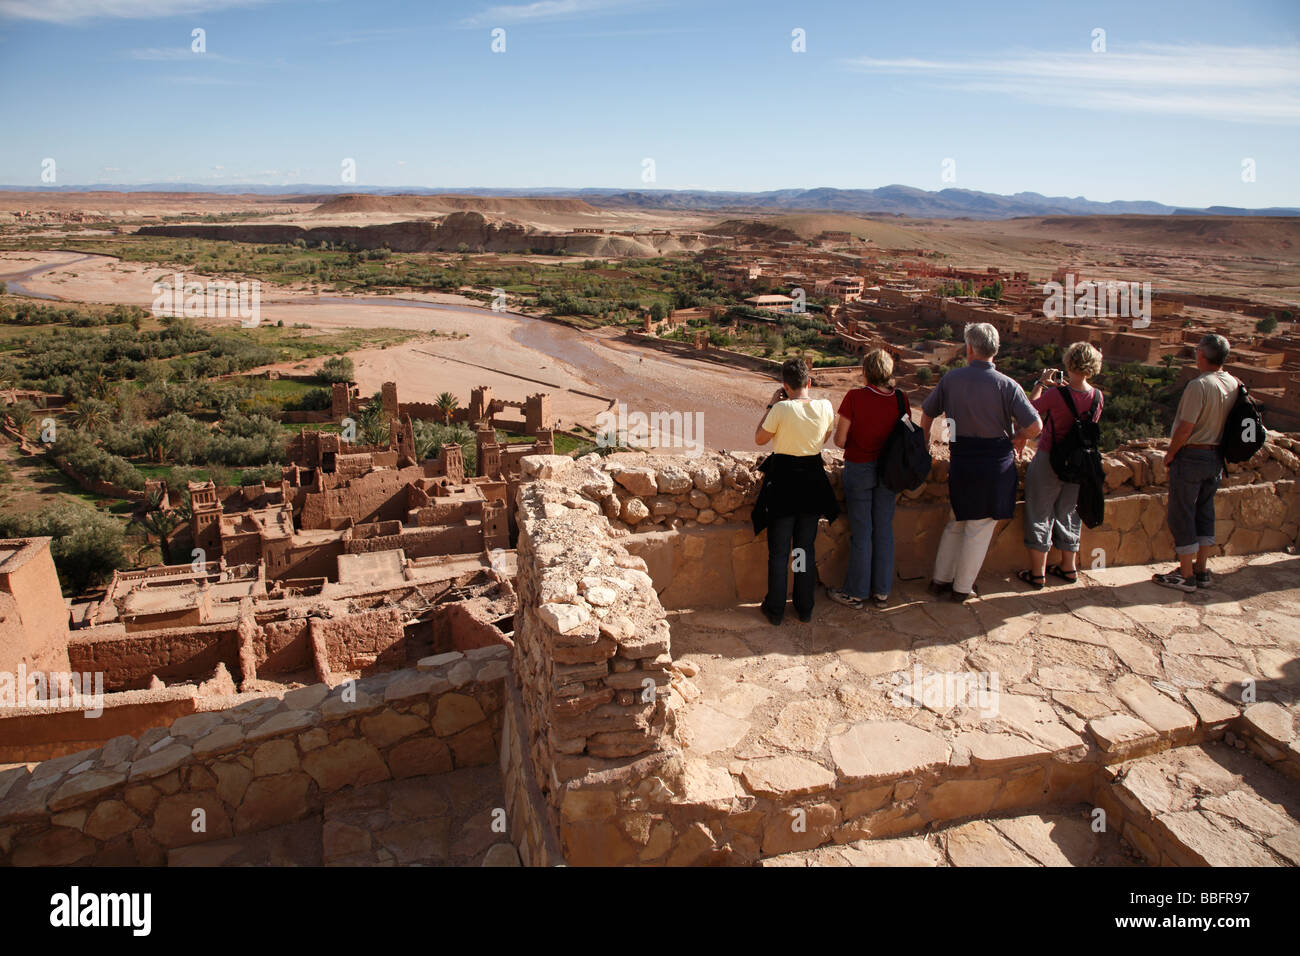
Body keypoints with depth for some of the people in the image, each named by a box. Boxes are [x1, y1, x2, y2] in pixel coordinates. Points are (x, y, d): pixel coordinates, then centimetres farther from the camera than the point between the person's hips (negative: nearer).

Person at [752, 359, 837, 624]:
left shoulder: (781, 409, -18)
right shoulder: (825, 407, -6)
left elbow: (759, 439, -4)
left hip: (784, 479, -4)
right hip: (813, 478, 4)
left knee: (779, 550, 9)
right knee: (806, 547, 16)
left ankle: (775, 610, 17)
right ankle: (805, 609, 24)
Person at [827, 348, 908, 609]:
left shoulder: (855, 397, -17)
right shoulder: (901, 399, -6)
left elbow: (840, 440, -14)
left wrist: (838, 428, 8)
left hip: (859, 469, -4)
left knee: (861, 532, 6)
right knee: (884, 530, 13)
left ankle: (856, 593, 17)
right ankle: (881, 592, 24)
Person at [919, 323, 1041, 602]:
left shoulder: (951, 379, -2)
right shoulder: (1006, 385, -12)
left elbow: (927, 413, 9)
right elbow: (1035, 425, -16)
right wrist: (1017, 438, 5)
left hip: (961, 459, 3)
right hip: (996, 461, -3)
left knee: (956, 523, 20)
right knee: (980, 528, 8)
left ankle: (940, 579, 27)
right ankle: (962, 588, 17)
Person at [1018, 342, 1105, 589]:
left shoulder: (1055, 395, -22)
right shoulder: (1097, 397, -6)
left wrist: (1040, 383, 6)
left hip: (1049, 460, -5)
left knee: (1040, 515, 7)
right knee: (1067, 514, 21)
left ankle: (1037, 573, 12)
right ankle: (1069, 567, 33)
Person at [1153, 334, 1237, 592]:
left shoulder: (1199, 385, -21)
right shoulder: (1234, 385, 2)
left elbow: (1185, 428, -22)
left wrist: (1170, 454, -8)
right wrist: (1217, 449, 18)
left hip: (1191, 455, -8)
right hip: (1216, 458, 8)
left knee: (1181, 515, 2)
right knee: (1205, 512, 17)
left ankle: (1186, 576, 7)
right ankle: (1201, 571, 25)